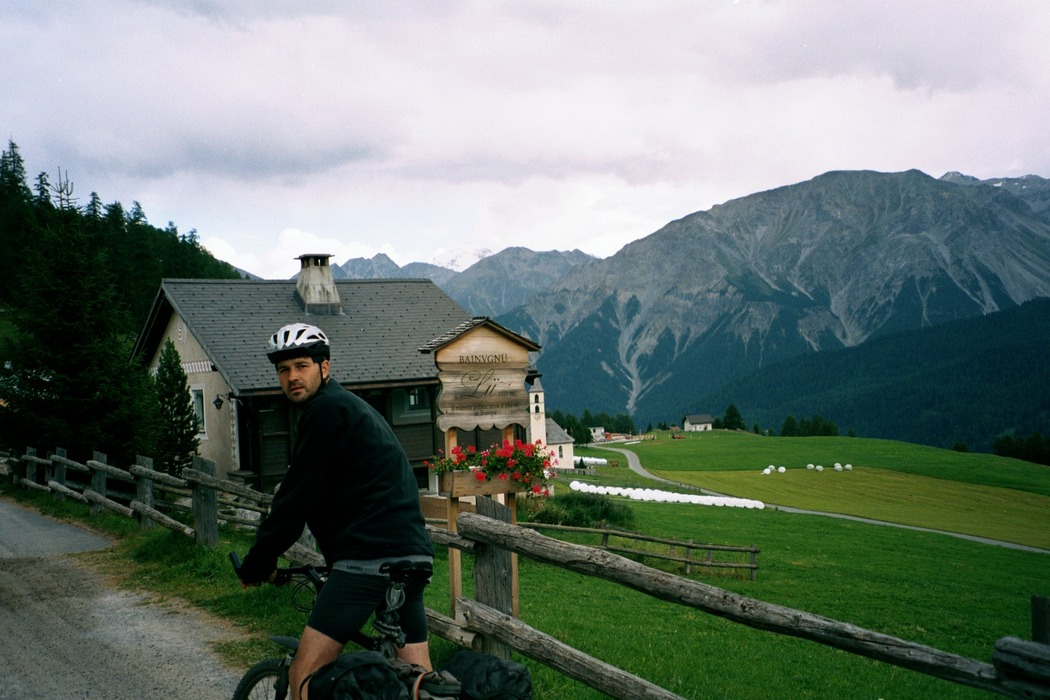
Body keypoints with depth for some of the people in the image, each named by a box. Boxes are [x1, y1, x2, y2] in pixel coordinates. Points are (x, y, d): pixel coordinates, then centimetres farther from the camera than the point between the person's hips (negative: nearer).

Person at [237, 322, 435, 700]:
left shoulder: (327, 409, -5)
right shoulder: (352, 406, 25)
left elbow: (298, 496, -8)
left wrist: (257, 563, 2)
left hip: (370, 556, -10)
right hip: (413, 554, 10)